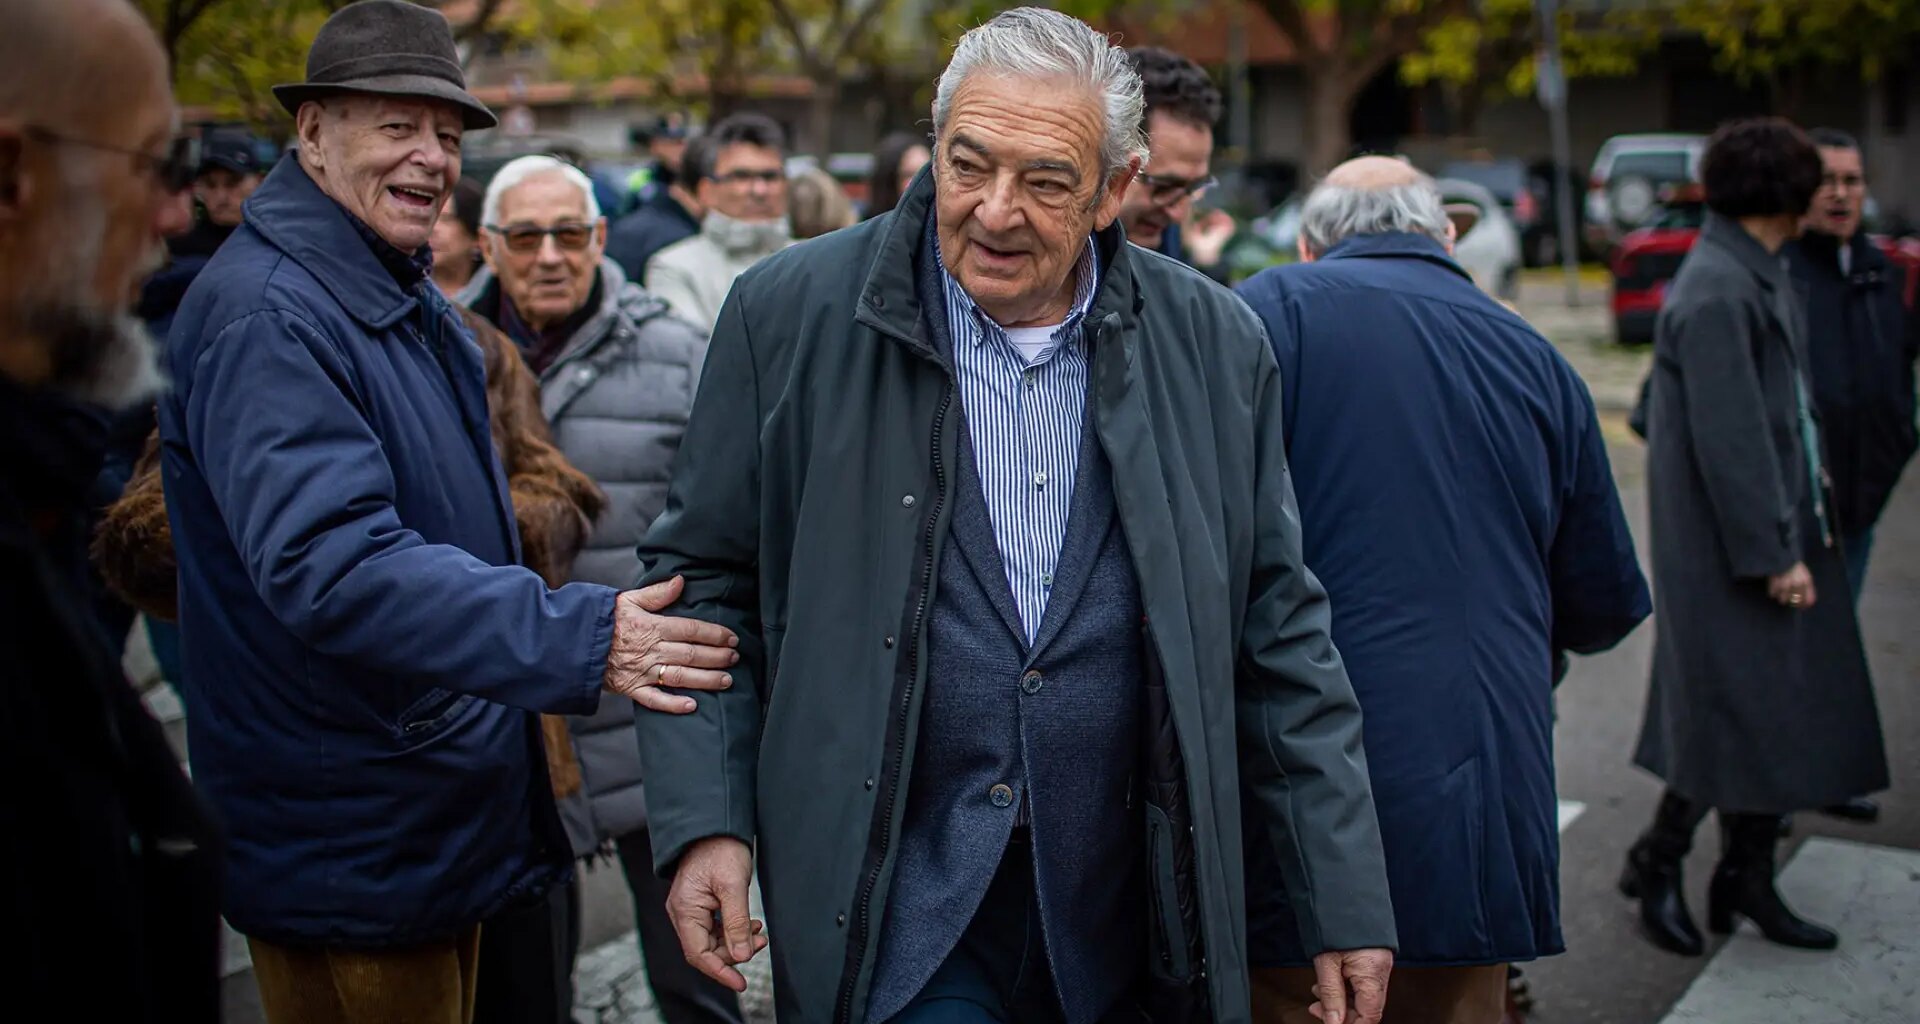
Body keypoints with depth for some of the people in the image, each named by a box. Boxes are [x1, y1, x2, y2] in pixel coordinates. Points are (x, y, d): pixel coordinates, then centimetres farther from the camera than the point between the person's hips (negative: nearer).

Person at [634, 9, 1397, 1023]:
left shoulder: (1213, 345, 0)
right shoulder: (791, 314, -5)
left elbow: (1278, 632, 4)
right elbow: (702, 578, 2)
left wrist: (1346, 899, 3)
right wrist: (701, 819, -8)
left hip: (1127, 909, 2)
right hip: (894, 897, -2)